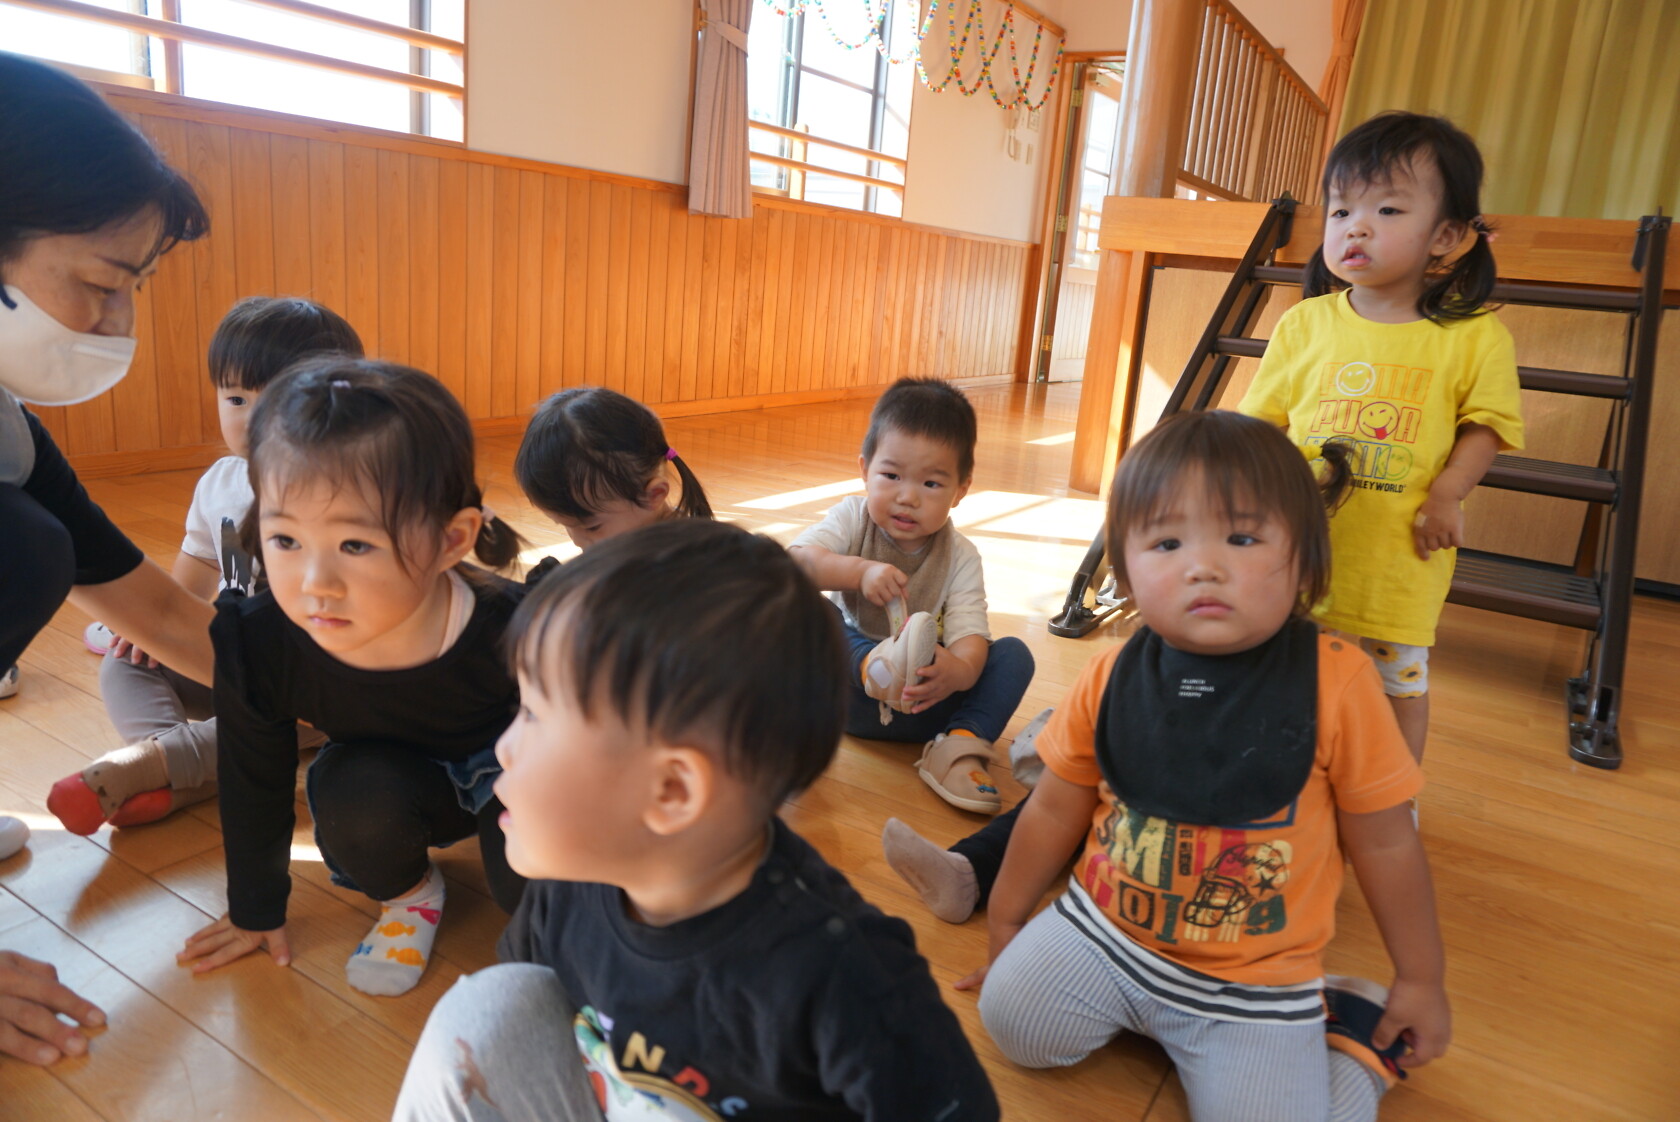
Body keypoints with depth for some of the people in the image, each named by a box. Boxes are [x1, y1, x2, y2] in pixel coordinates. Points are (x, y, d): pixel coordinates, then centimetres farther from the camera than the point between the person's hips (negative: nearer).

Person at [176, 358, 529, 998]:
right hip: (385, 783, 2)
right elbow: (254, 783, -8)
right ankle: (406, 893, 3)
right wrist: (257, 911, 6)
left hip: (501, 772, -2)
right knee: (351, 794, -29)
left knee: (527, 884, -24)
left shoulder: (513, 633, -38)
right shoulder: (259, 643, -28)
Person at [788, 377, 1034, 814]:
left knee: (1014, 655, -18)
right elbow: (795, 560, -21)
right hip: (849, 677, -1)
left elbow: (971, 637, -19)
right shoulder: (853, 518, -4)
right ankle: (880, 666, -50)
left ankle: (962, 745, -30)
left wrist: (960, 670, -43)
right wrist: (859, 572, -37)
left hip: (923, 698, 1)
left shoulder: (960, 557, -5)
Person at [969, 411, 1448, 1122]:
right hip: (1102, 929, 3)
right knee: (1012, 1017, -10)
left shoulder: (1337, 683, -18)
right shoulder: (1110, 680, -10)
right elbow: (1053, 811, 3)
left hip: (1255, 978, -2)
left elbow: (1385, 843, -5)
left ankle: (1340, 1030, 17)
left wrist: (1420, 980, 6)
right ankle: (1135, 1006, 17)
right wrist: (1004, 921, 13)